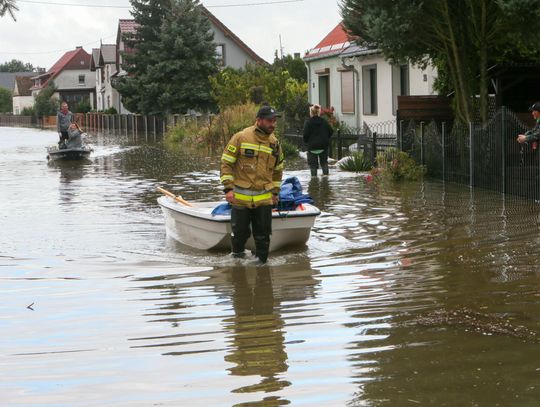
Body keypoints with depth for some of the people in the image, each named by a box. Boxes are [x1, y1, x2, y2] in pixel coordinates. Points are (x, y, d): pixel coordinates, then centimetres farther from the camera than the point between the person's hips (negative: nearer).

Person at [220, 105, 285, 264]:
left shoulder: (275, 143, 7)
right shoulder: (240, 138, -7)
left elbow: (278, 170, 20)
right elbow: (226, 163, -5)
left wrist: (275, 191, 17)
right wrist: (228, 188, -10)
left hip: (264, 198, 3)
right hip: (240, 197, -3)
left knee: (263, 233, 5)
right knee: (240, 231, 6)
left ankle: (261, 260, 19)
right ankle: (237, 254, 29)